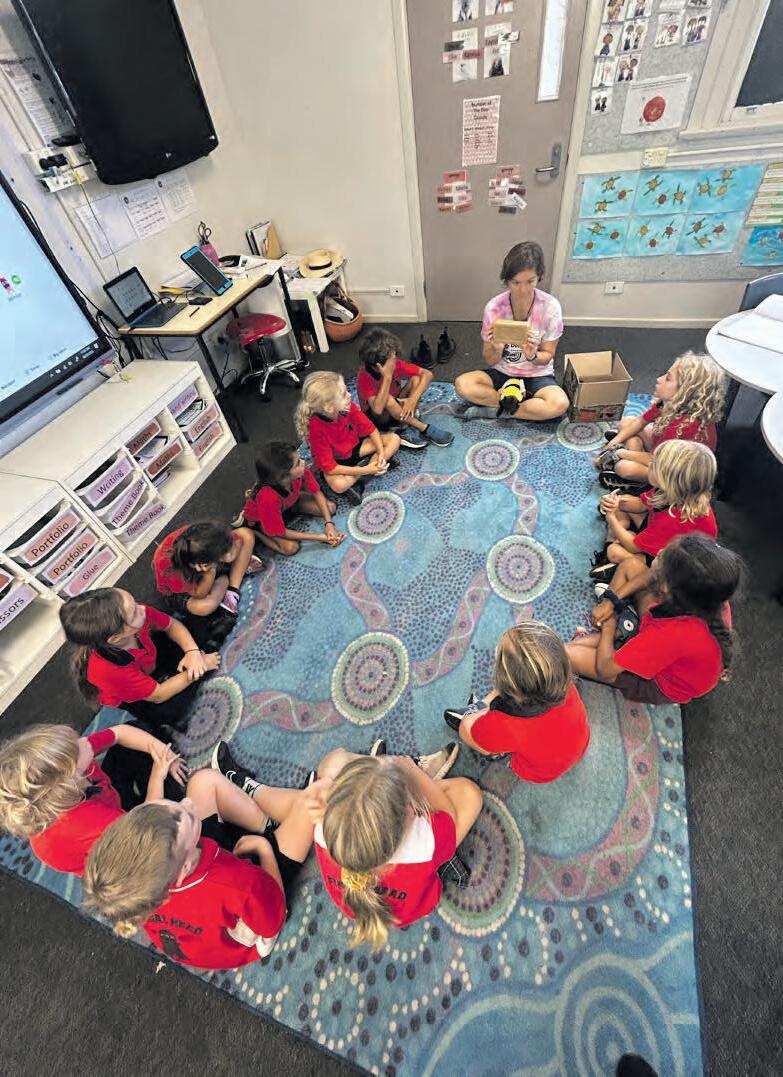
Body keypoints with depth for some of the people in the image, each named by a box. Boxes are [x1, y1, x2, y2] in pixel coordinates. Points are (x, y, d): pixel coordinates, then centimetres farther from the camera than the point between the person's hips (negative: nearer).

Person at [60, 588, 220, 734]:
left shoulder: (140, 615, -35)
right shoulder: (109, 670, -44)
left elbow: (172, 625, -11)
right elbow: (158, 695, -27)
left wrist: (193, 651, -26)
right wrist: (198, 670, -22)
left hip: (151, 666, 5)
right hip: (132, 702, -4)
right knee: (170, 711, -23)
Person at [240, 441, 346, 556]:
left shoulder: (301, 471, -31)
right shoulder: (268, 497, -43)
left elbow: (317, 493, -11)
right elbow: (280, 532, -30)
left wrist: (328, 523, -22)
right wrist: (320, 537, -29)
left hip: (288, 503, 5)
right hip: (259, 518, -5)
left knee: (331, 508, -4)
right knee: (291, 547, -24)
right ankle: (254, 530, 1)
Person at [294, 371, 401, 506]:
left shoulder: (348, 407, -21)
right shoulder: (316, 428, -32)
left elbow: (370, 428, -7)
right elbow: (329, 467, -29)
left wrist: (381, 453, -21)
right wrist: (365, 470, -31)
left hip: (355, 447, 6)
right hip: (337, 462, -6)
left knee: (394, 439, -9)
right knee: (338, 484, -39)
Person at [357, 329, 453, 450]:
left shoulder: (395, 364, -16)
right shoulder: (364, 377, -28)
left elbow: (427, 374, -16)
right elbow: (378, 409, -42)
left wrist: (413, 398, -30)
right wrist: (387, 376, -42)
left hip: (398, 410, 5)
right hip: (377, 417, -5)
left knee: (416, 379, -18)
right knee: (388, 399, -38)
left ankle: (406, 429, -22)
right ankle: (424, 429, -25)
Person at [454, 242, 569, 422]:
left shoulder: (550, 306, -13)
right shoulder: (494, 307, -11)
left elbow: (547, 356, -5)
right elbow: (490, 361, -7)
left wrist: (533, 356, -28)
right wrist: (496, 349, -30)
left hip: (537, 375, -1)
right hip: (502, 373, 1)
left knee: (560, 404, -33)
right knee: (462, 384, -27)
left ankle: (493, 410, -17)